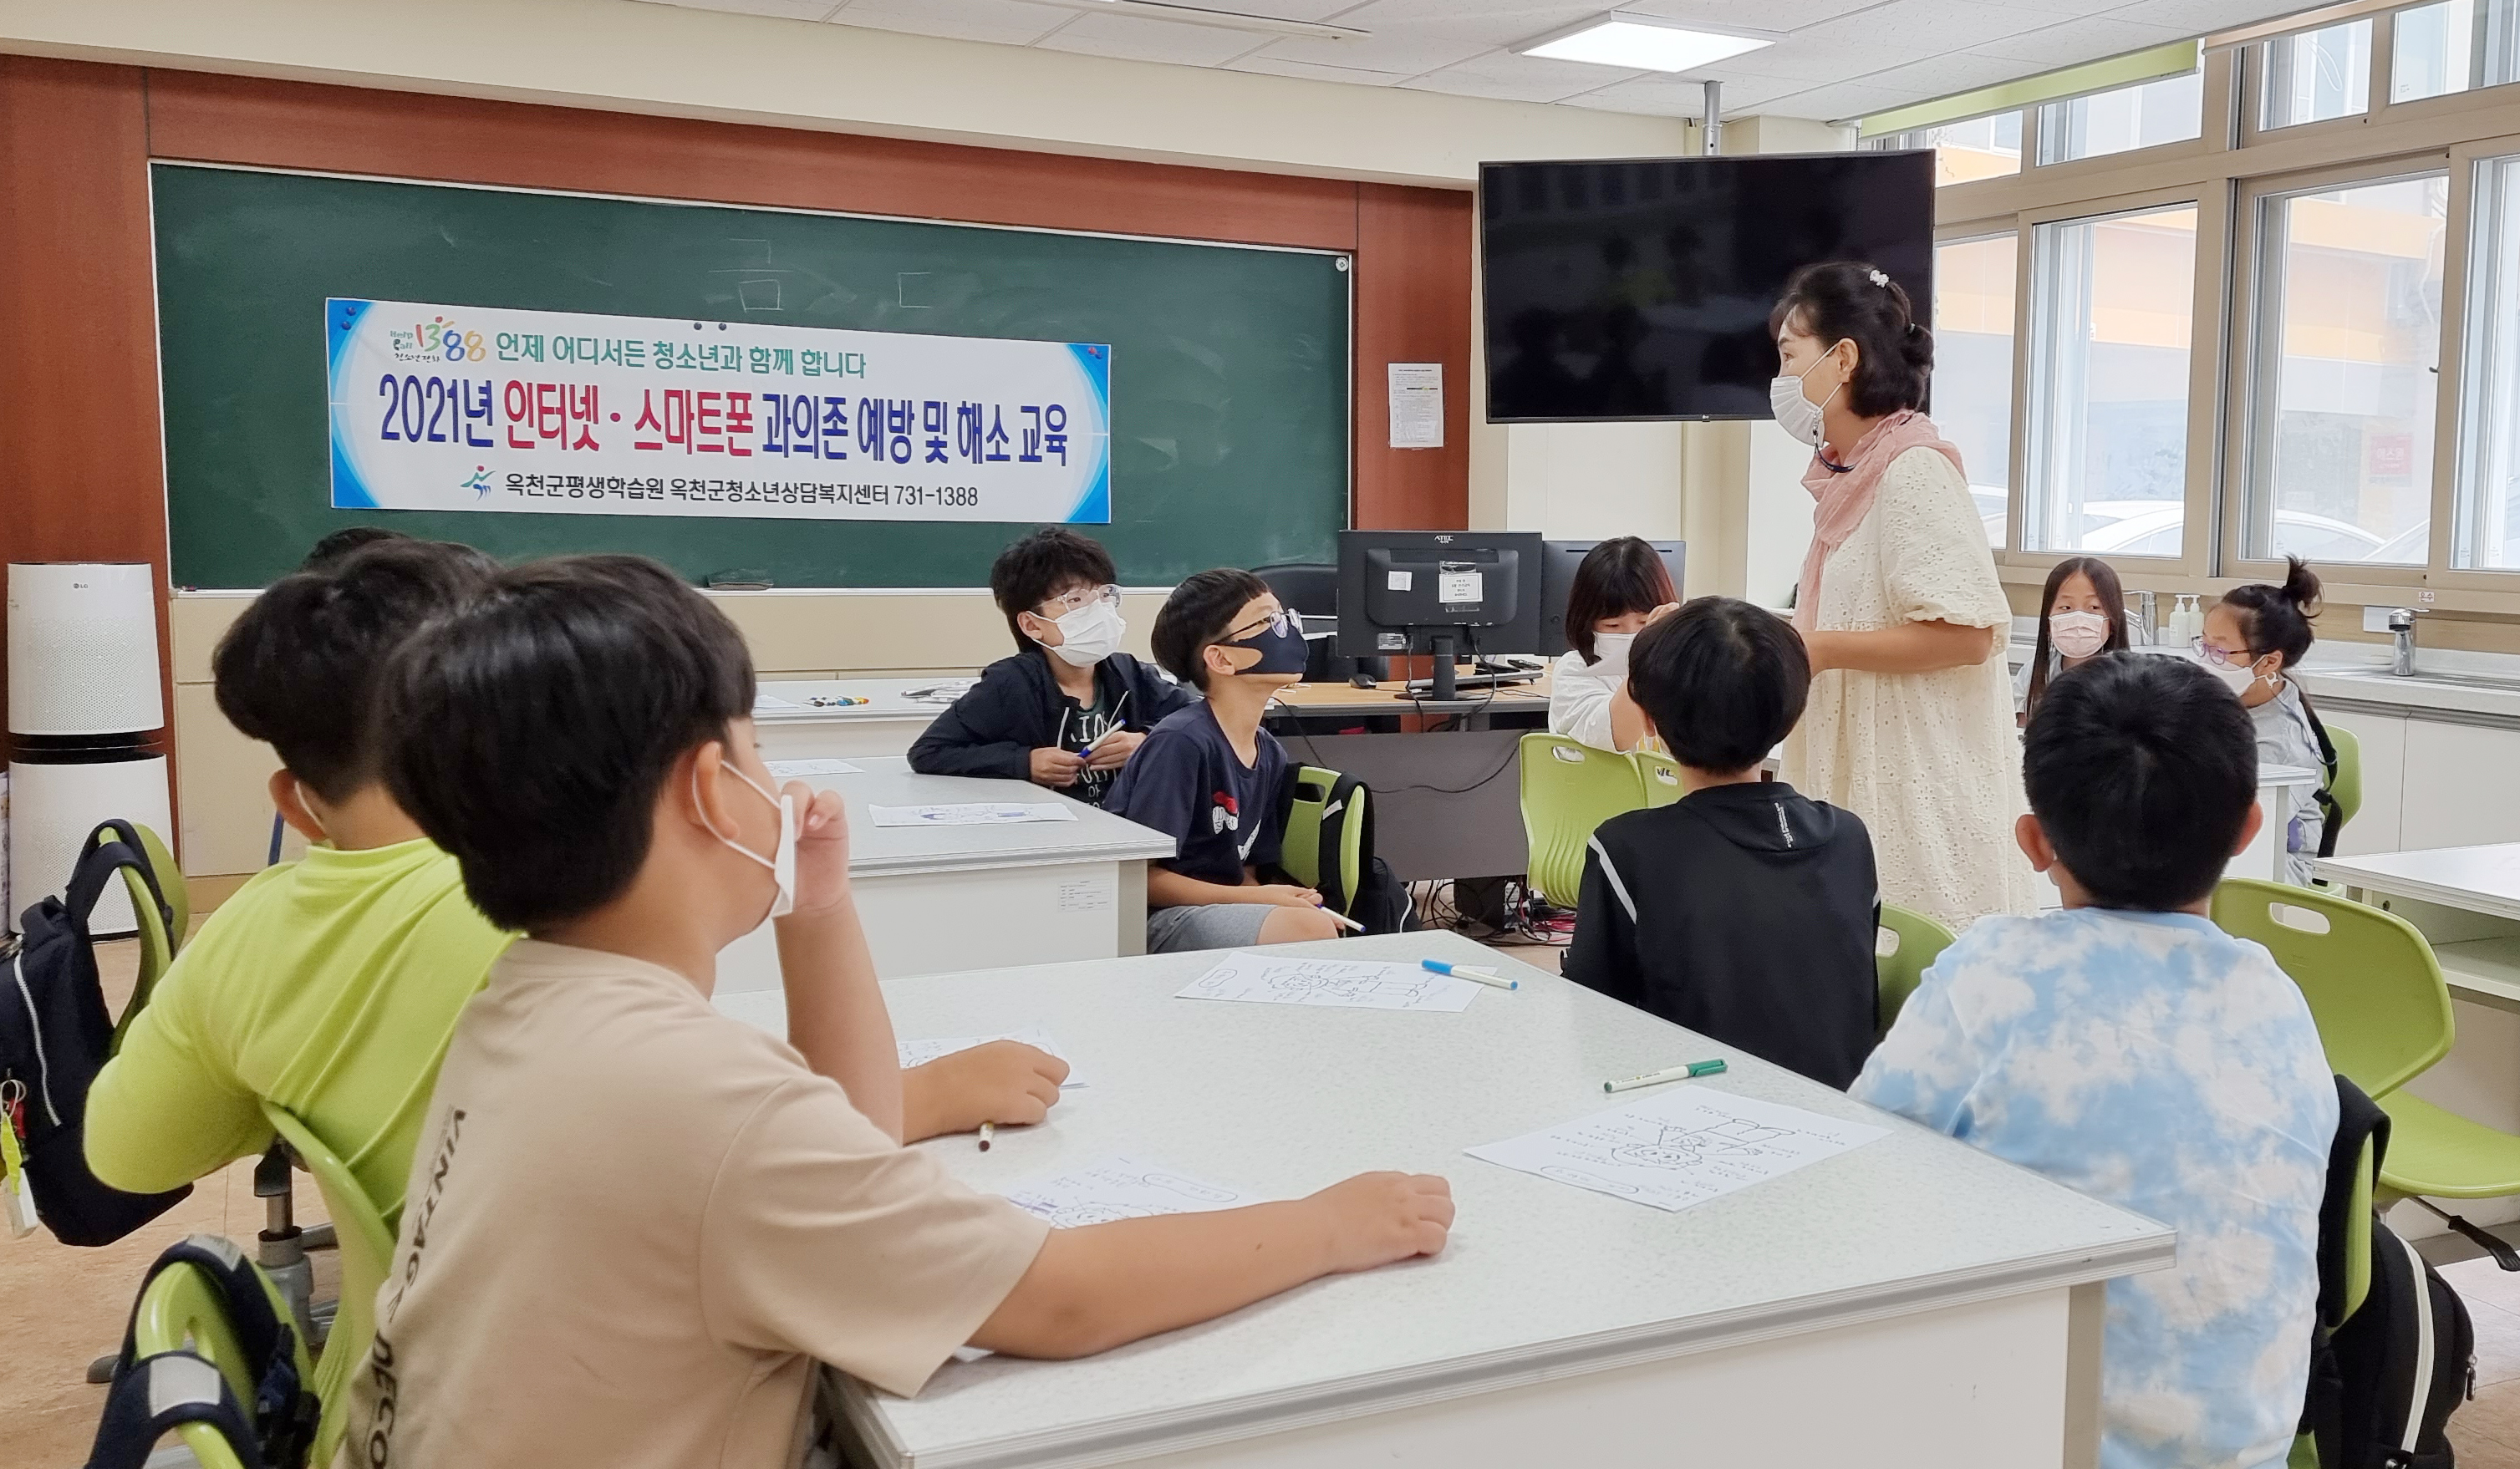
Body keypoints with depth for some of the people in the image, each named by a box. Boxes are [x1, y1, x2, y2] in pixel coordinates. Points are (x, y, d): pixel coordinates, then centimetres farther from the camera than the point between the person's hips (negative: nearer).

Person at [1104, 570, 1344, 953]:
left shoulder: (1269, 754, 9)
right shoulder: (1181, 743, -17)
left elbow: (1245, 872, 14)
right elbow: (1143, 876, -18)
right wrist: (1260, 899, -18)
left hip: (1216, 911, 9)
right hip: (1151, 919, -9)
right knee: (1308, 929, -28)